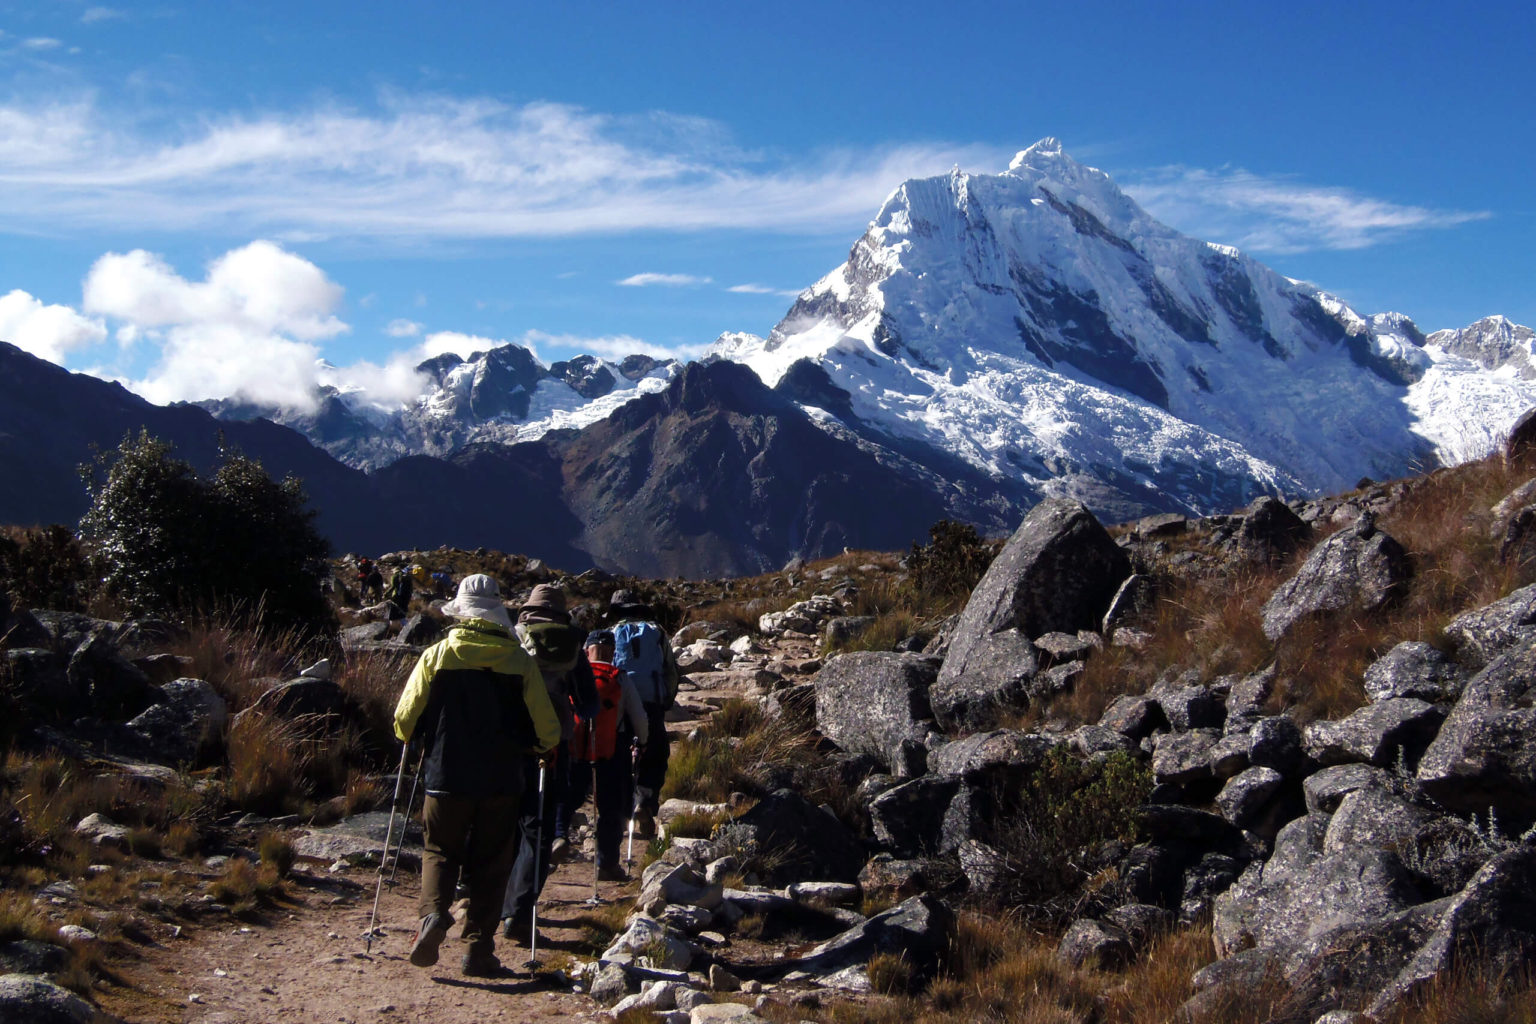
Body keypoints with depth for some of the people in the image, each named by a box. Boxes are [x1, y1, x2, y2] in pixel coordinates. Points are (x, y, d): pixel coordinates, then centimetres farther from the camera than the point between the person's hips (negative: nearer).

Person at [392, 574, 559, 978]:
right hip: (501, 781, 0)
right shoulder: (520, 661, -4)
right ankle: (479, 949, 8)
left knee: (440, 850, 15)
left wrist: (425, 743, 22)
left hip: (447, 776, 0)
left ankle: (434, 912, -11)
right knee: (490, 862, 10)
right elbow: (547, 730, -1)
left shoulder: (435, 656, -4)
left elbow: (404, 721, 0)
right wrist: (533, 746, 21)